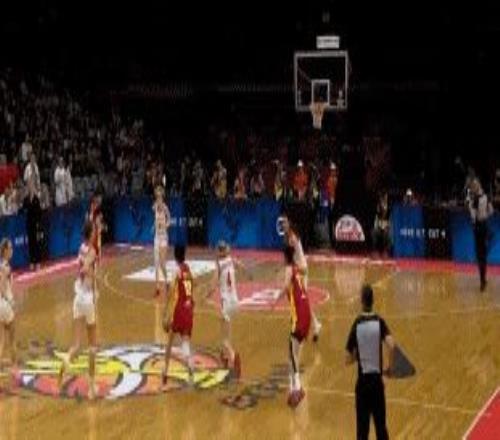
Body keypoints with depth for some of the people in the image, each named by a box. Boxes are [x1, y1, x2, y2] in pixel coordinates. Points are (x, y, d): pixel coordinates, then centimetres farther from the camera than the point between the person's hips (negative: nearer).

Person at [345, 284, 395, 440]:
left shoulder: (357, 324, -5)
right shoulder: (379, 322, -5)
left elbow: (348, 359, -5)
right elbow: (391, 345, -21)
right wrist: (390, 368, -6)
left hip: (362, 380, 0)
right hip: (377, 379, 1)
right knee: (381, 425, 12)